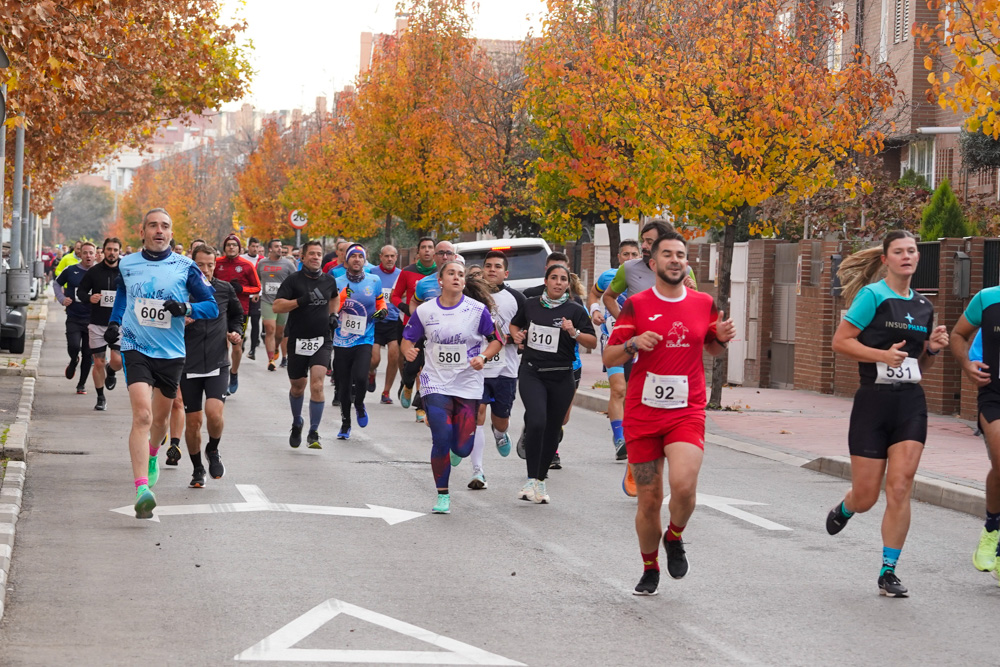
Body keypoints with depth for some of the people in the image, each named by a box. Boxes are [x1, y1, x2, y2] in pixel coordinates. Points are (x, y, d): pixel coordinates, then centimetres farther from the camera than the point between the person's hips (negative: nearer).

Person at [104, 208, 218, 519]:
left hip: (171, 353, 2)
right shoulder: (127, 265, 3)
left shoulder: (185, 267, -2)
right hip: (136, 349, -1)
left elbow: (212, 306, -2)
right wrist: (114, 322, 12)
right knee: (142, 415, -19)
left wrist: (186, 308, -20)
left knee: (160, 418, 19)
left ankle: (152, 455, 54)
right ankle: (142, 490, -28)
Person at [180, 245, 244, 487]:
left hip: (218, 365, 0)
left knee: (214, 413, -19)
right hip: (188, 366, 0)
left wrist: (236, 331, 4)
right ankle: (197, 469, 25)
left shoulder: (225, 290, 4)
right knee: (192, 421, 4)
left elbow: (237, 315, 23)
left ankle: (213, 451, 12)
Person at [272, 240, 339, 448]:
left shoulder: (329, 281, 6)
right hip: (298, 340, -1)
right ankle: (297, 424, 40)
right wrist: (300, 301, -24)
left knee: (317, 386, -16)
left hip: (321, 341, 1)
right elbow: (276, 306, -14)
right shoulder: (293, 280, -5)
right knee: (297, 387, 14)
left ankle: (313, 433, -11)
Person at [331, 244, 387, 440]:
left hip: (364, 341, -1)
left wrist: (383, 310, -1)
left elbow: (379, 300, 20)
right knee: (344, 386, 6)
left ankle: (359, 405, 11)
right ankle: (345, 424, 26)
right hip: (342, 341, 1)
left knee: (360, 378, -22)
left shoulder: (374, 281, 3)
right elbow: (330, 312, -8)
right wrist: (342, 296, -22)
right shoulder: (338, 283, -1)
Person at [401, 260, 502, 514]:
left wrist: (483, 357, -14)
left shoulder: (478, 310, -3)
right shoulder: (424, 311, 0)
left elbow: (496, 340, 5)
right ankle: (442, 495, 4)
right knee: (441, 440, -13)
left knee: (462, 449, -2)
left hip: (468, 385, 0)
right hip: (436, 384, 0)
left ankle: (456, 449, 38)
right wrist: (408, 350, -15)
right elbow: (408, 339, 8)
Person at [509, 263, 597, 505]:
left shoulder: (575, 310, -1)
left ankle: (541, 479, 25)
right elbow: (515, 324, 26)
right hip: (531, 374, 0)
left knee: (552, 430, 8)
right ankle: (531, 479, -19)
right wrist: (517, 335, 5)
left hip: (561, 378, 0)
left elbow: (593, 342, -3)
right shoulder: (531, 305, 7)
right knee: (536, 421, -22)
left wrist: (574, 333, -20)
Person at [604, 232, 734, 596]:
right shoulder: (636, 305, -1)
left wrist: (722, 338, -1)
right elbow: (609, 358, 1)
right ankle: (650, 569, 27)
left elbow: (711, 348, 22)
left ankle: (675, 538, 10)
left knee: (683, 484, -22)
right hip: (642, 414, 0)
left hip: (687, 412, 0)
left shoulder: (704, 304, 6)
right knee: (649, 500, 4)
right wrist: (633, 344, -19)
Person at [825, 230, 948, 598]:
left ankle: (888, 571, 0)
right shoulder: (873, 295, -5)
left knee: (899, 489, -9)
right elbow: (840, 341, -9)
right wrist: (884, 354, -18)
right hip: (873, 402, -4)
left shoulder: (923, 306, 13)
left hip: (911, 405, 4)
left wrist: (932, 348, 2)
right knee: (866, 496, 2)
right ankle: (843, 510, 39)